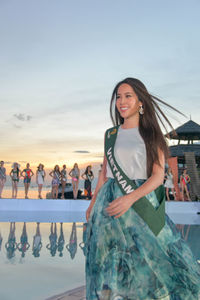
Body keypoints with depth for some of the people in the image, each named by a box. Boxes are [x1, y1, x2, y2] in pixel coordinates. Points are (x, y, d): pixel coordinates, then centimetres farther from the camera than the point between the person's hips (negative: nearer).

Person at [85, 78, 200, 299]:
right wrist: (92, 203, 15)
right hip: (110, 202, 3)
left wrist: (130, 198, -21)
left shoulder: (152, 135, 1)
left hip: (142, 201, -3)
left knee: (150, 256, 0)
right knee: (112, 261, 3)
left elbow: (158, 176, -8)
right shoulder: (110, 135, 11)